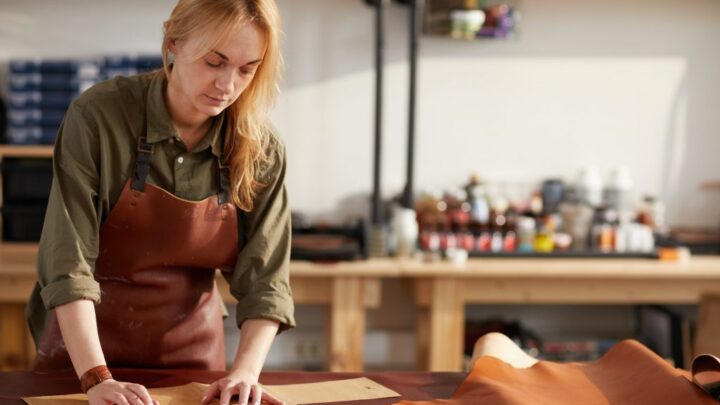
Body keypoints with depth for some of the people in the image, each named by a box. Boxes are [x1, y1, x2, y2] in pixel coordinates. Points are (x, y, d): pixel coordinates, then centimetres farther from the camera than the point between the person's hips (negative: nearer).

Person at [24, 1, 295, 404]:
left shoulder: (262, 150, -9)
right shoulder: (99, 115, -18)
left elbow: (264, 279, -8)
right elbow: (68, 259, -22)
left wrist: (246, 372, -23)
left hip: (192, 354, 2)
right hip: (86, 345, -2)